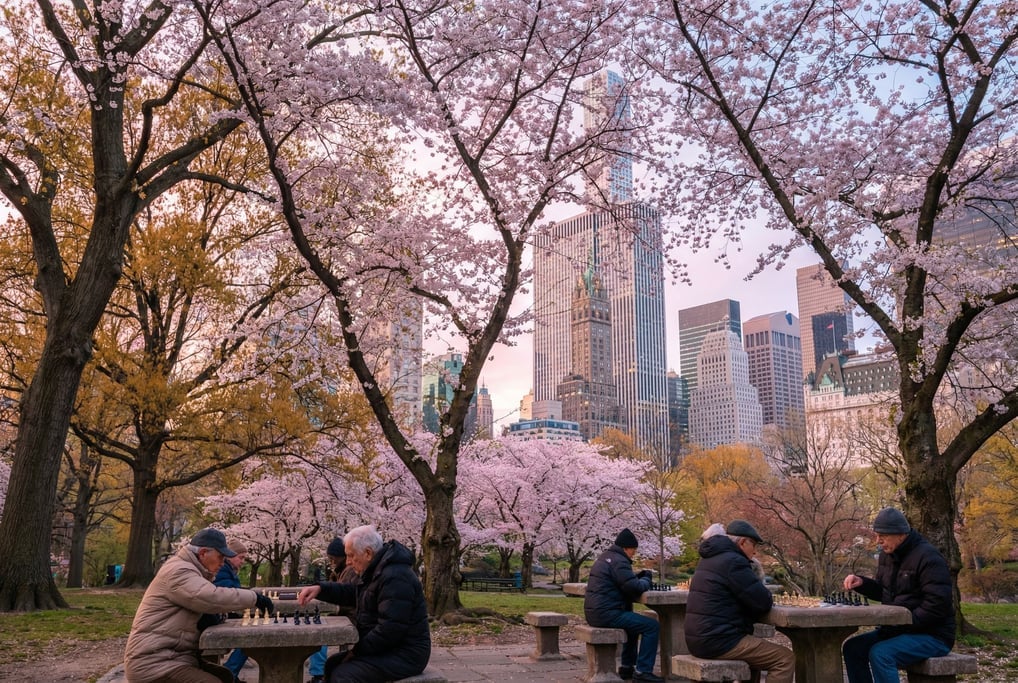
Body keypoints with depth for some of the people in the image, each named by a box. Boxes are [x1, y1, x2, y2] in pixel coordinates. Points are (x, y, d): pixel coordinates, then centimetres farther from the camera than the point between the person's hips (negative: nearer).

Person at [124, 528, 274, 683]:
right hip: (152, 663, -10)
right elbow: (212, 597, -29)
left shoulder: (188, 570, 19)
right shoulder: (178, 571, -16)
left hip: (172, 656, 10)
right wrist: (253, 598, -21)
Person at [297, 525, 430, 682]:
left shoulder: (395, 577, -24)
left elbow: (390, 629, -28)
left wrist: (358, 650, -18)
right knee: (333, 663, 14)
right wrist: (320, 589, 2)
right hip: (388, 648, 11)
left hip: (403, 655, -11)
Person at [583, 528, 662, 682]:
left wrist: (640, 576, 11)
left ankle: (627, 667, 31)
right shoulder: (618, 561, -14)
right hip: (606, 614, -10)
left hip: (593, 612, 10)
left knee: (634, 623, 32)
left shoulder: (604, 557, 18)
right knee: (652, 626, -8)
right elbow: (635, 588, -18)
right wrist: (646, 579, 2)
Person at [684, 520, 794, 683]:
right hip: (717, 641, -10)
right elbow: (764, 602, -14)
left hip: (700, 638, 10)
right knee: (785, 658, -8)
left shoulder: (709, 559, 17)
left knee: (756, 648, 32)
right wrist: (767, 596, 8)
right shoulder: (733, 561, -14)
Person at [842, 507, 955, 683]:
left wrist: (903, 623, -24)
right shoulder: (887, 554, 8)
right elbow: (883, 592, 20)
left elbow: (937, 605, -25)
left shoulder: (928, 558, -20)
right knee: (852, 647, -2)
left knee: (880, 653, -29)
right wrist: (861, 582, 0)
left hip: (932, 636, -9)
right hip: (898, 629, 9)